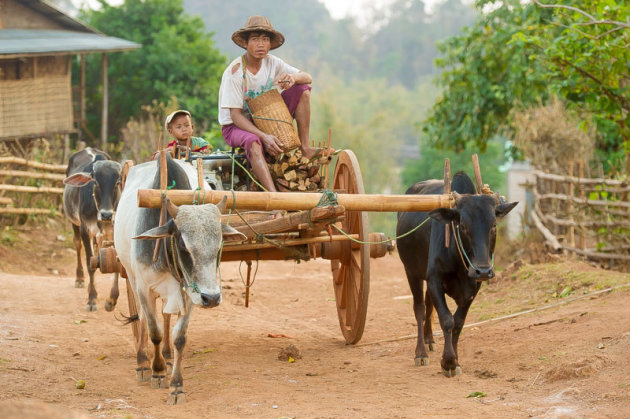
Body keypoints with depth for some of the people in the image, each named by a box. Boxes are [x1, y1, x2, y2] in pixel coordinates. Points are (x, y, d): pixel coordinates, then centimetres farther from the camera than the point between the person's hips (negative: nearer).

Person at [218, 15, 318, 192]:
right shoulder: (234, 72, -22)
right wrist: (264, 136, -37)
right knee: (253, 142, -42)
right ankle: (273, 194, -54)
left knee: (302, 89, -8)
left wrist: (293, 77, -32)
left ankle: (304, 148, -10)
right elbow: (235, 116, -24)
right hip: (235, 126, -6)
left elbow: (308, 78, -6)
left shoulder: (271, 63, -6)